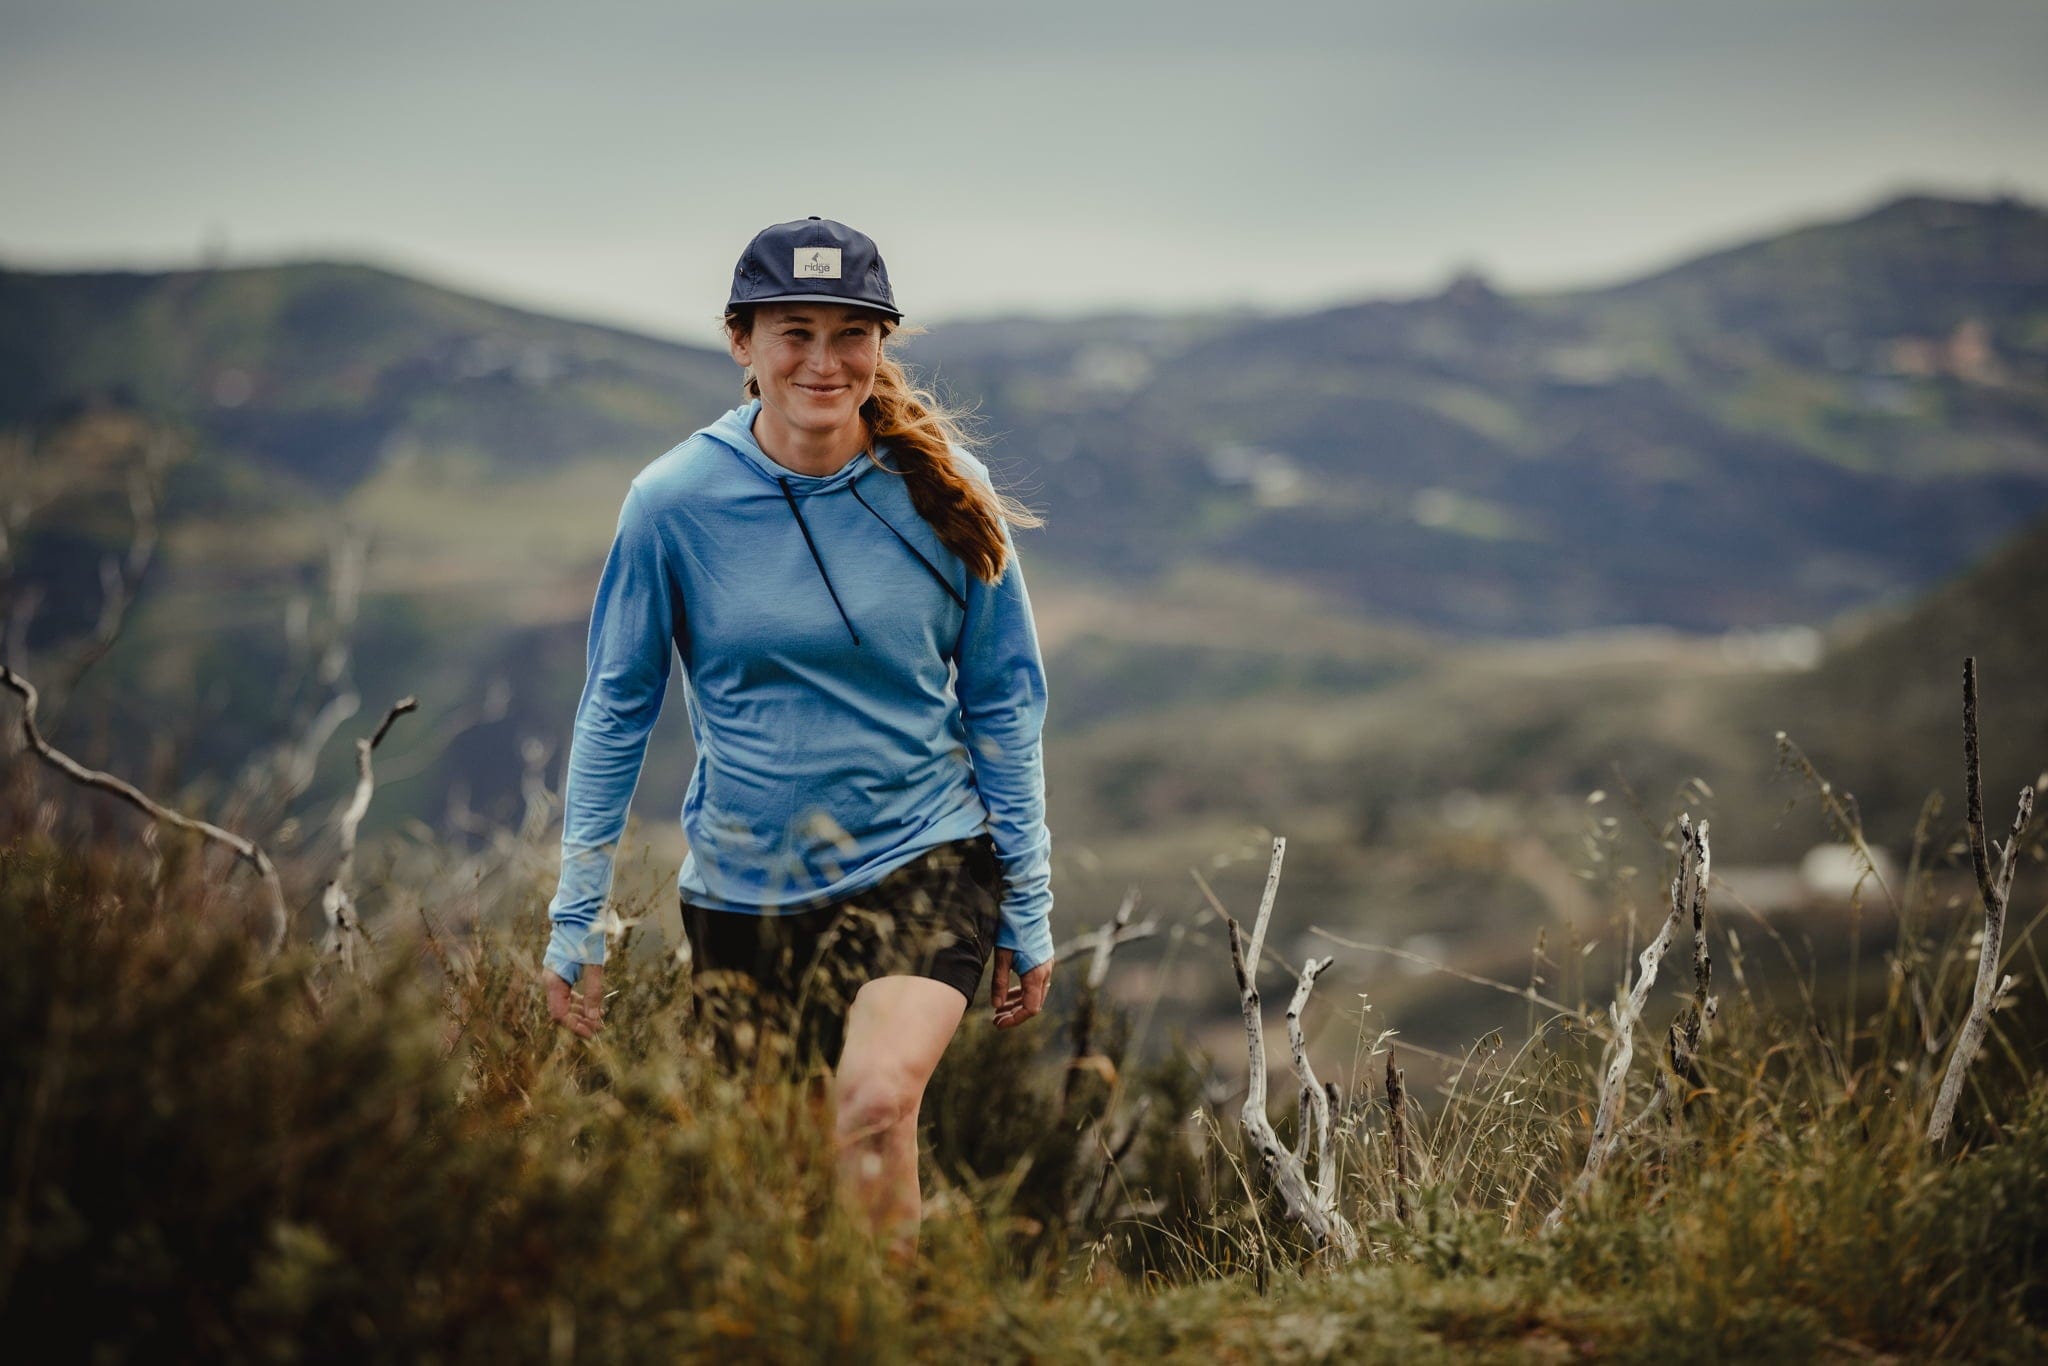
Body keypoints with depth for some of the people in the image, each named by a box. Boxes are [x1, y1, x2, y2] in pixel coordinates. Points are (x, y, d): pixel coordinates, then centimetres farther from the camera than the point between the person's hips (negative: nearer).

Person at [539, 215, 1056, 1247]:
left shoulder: (939, 495, -6)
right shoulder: (675, 503, -8)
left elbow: (1004, 703, 3)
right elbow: (615, 709, 1)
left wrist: (1028, 911, 4)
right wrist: (575, 918, 2)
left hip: (922, 860, -1)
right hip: (743, 883, 1)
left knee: (879, 1099, -26)